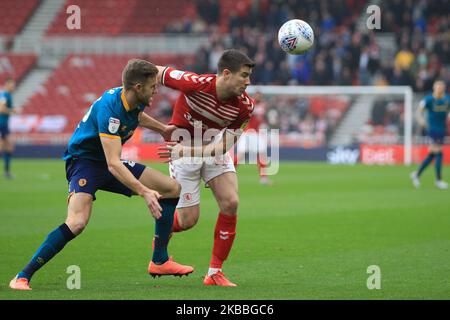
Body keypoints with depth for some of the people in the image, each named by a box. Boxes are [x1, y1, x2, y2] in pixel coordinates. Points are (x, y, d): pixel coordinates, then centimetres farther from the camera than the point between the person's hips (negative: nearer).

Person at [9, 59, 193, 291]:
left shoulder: (135, 101, -4)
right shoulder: (109, 109, -32)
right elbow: (113, 165, -38)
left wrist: (162, 129, 27)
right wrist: (144, 192, -44)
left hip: (108, 162, 9)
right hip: (84, 161, -9)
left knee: (172, 189, 3)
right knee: (77, 222, -33)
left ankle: (160, 262, 11)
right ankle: (22, 277, -22)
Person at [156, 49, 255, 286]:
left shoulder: (244, 105, -19)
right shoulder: (195, 84, -32)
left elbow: (223, 146, -21)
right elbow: (156, 72, -18)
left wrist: (187, 150, -35)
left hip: (214, 148, 4)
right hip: (183, 145, -4)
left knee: (231, 203, -14)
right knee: (188, 219, -6)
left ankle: (215, 272, -3)